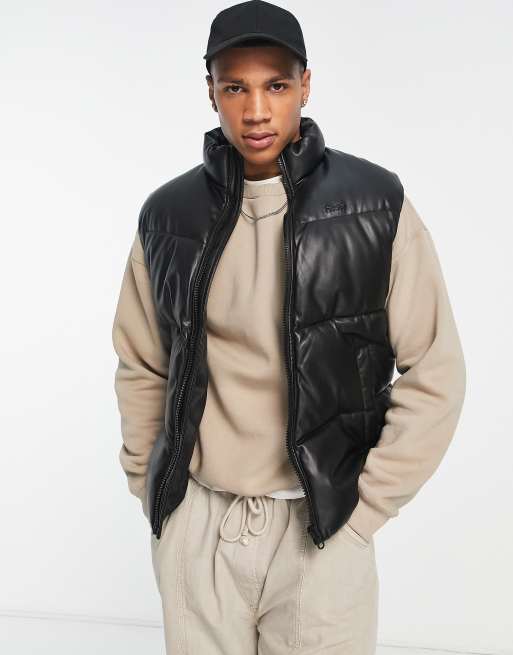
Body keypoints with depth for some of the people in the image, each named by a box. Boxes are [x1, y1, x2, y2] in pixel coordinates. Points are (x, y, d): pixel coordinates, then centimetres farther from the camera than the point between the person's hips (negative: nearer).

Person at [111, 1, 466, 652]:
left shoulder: (376, 207, -9)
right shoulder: (168, 214, -1)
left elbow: (435, 374, -5)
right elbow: (141, 368, 8)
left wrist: (363, 508, -6)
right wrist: (150, 492, 6)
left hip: (320, 526, -2)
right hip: (194, 523, 2)